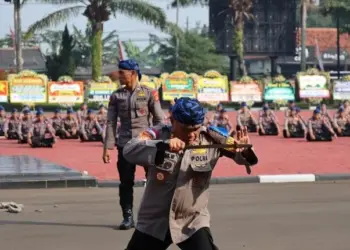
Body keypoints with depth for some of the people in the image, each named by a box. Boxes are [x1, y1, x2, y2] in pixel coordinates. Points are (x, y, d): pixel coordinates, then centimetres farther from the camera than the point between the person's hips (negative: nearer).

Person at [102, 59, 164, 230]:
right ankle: (128, 217, 11)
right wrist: (107, 147, -1)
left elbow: (159, 119, 1)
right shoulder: (116, 96, 6)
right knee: (126, 182, 2)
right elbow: (111, 123, 5)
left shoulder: (149, 93, 0)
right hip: (124, 144, 2)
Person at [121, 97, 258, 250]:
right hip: (154, 222, 1)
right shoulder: (158, 135, -13)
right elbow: (129, 151, -29)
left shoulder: (210, 139, -8)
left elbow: (244, 155, -7)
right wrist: (163, 145, -45)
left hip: (193, 223, 0)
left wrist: (245, 151, -33)